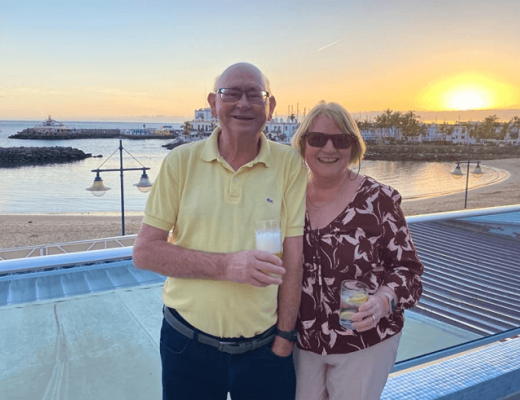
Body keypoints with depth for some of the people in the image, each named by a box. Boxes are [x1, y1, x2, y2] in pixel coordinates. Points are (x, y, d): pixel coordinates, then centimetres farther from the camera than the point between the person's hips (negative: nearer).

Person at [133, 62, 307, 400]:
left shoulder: (290, 164, -5)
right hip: (188, 343, 1)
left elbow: (293, 259, -4)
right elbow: (144, 252, -7)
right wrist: (226, 265, -19)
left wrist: (284, 337, -4)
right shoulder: (181, 161, -5)